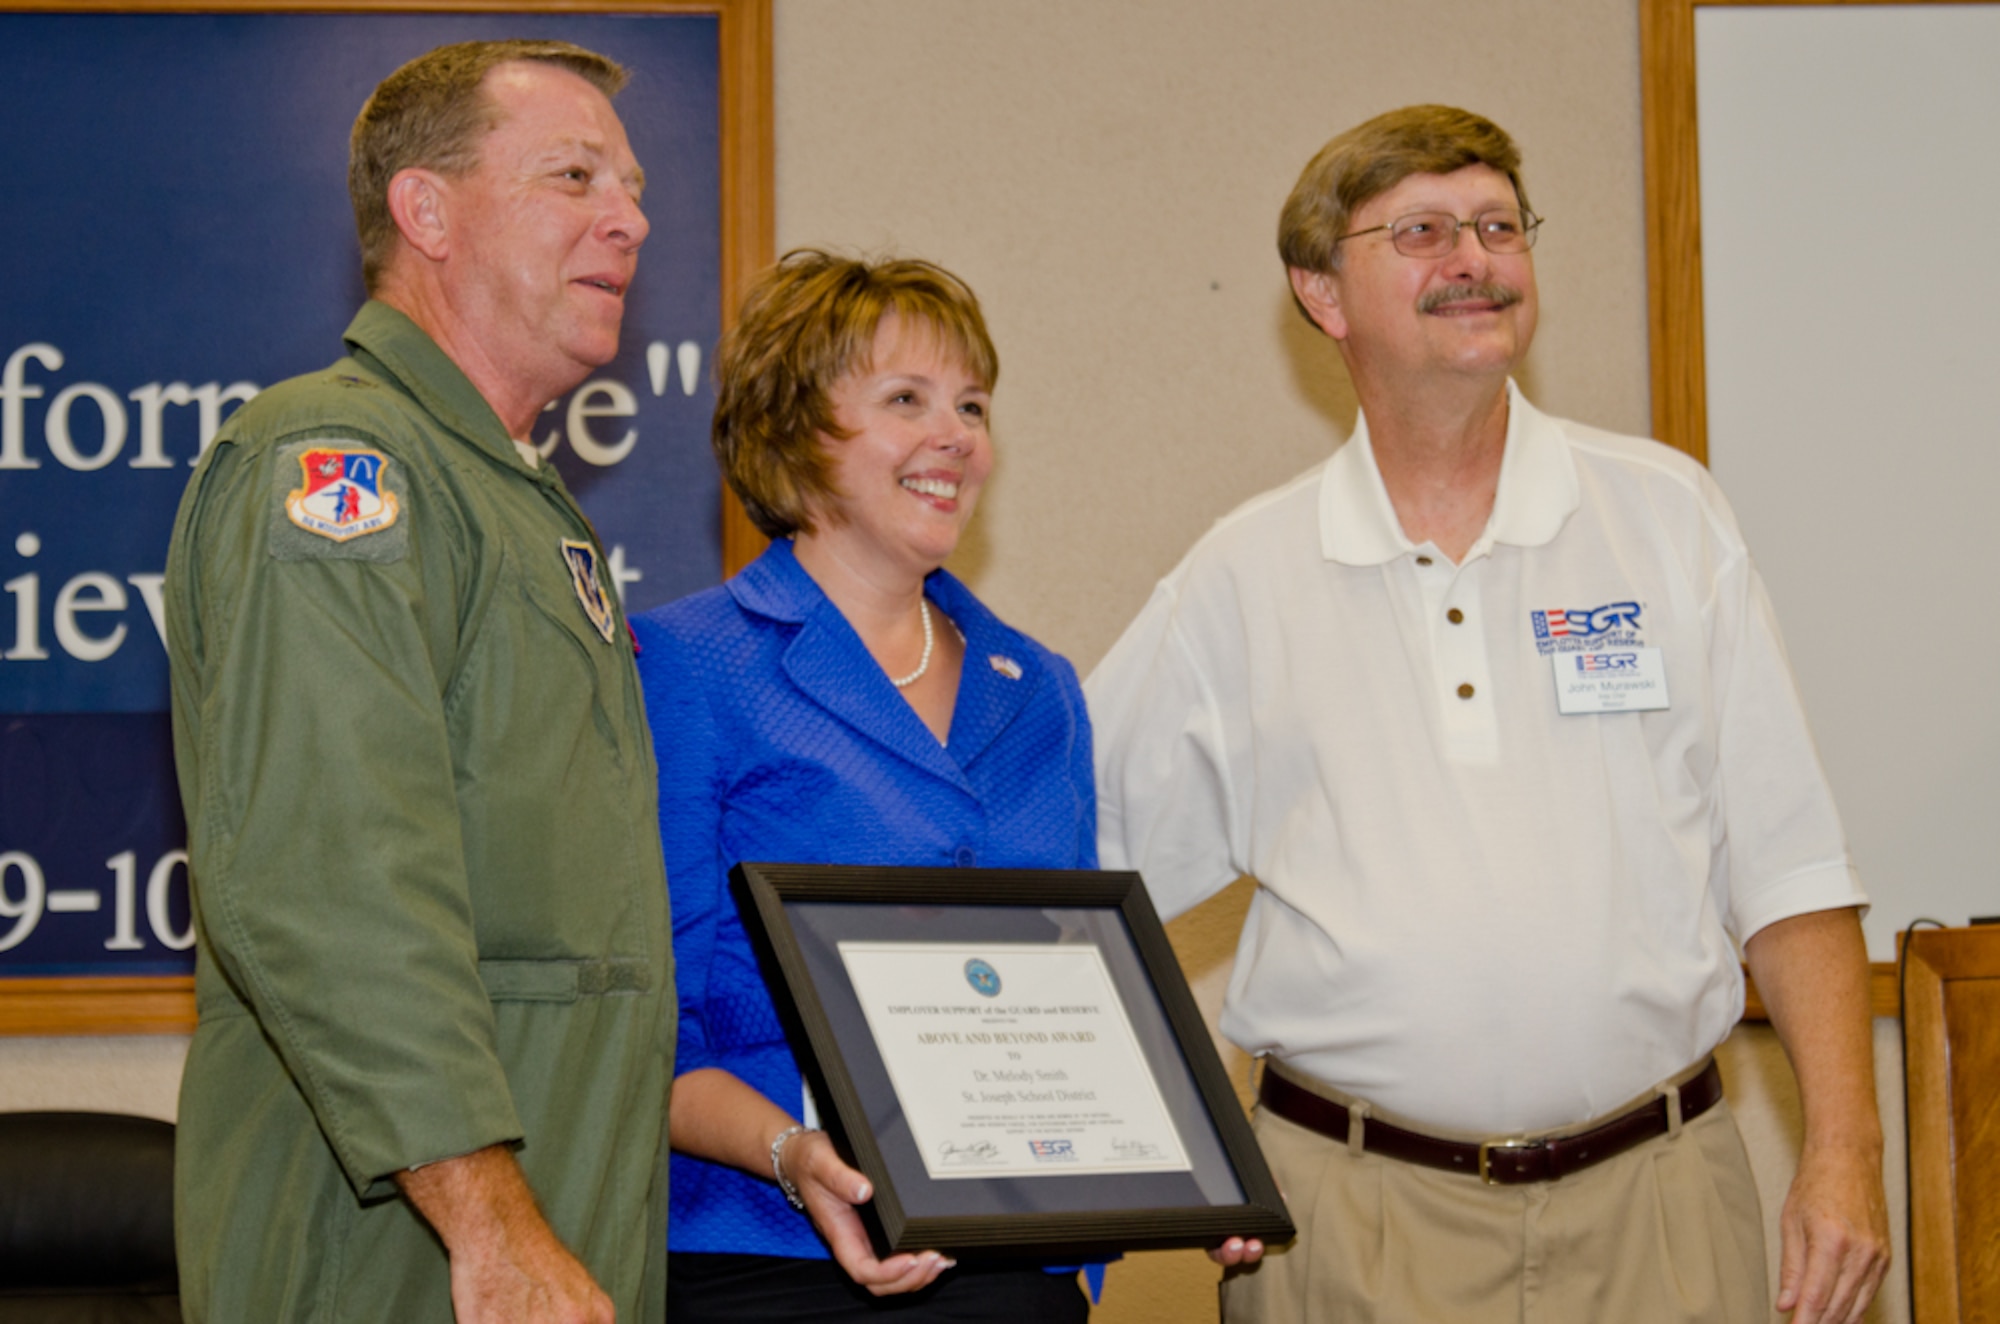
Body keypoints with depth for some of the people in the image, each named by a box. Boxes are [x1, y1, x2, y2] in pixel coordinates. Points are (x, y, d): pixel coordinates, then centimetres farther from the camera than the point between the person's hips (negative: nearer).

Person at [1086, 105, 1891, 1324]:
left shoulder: (1666, 513, 6)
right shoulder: (1243, 581, 5)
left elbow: (1786, 867, 5)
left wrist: (1845, 1153, -2)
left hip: (1654, 1194, 1)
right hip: (1356, 1219, 0)